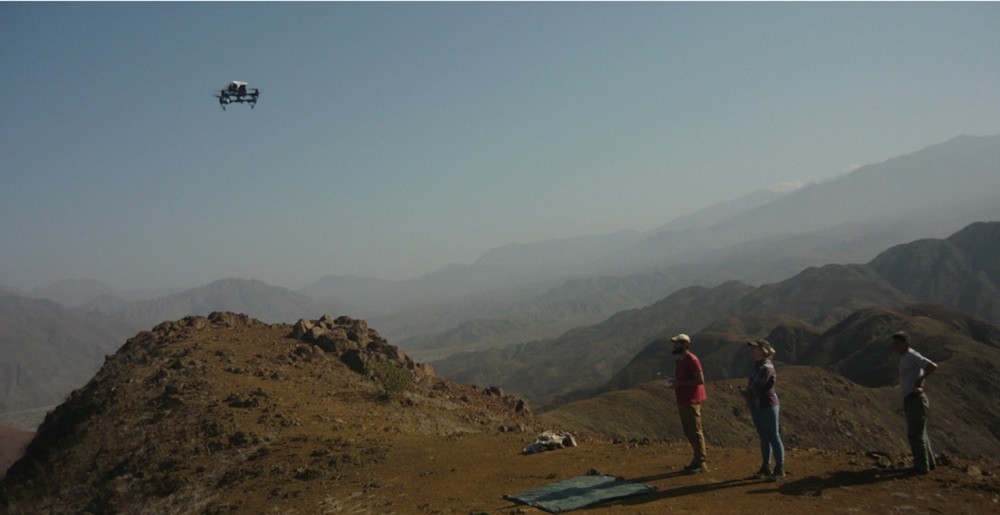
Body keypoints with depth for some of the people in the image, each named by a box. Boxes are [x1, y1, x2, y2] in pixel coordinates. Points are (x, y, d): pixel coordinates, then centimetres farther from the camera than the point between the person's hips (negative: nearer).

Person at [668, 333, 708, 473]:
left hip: (691, 401, -10)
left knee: (695, 431, -6)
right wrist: (675, 382, 5)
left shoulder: (691, 359, -14)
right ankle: (698, 460, 21)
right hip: (683, 401, 10)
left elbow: (700, 380, -19)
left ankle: (701, 463, -1)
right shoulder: (680, 360, 14)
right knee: (689, 432, 13)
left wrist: (680, 383, -20)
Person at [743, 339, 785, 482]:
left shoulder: (766, 367, -18)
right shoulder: (758, 365, 12)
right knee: (764, 437, 14)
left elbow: (755, 388, -18)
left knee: (773, 437, -3)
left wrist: (746, 393, 1)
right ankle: (766, 467, 21)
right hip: (757, 407, 9)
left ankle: (779, 469, 3)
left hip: (767, 406, -9)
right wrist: (748, 395, -2)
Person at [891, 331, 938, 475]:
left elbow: (933, 366, -26)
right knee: (917, 433, 17)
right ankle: (928, 462, 27)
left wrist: (920, 379, -19)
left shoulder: (912, 356, -15)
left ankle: (922, 466, 2)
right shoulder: (905, 357, 15)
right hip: (910, 400, 10)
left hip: (915, 400, -10)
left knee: (916, 434, -5)